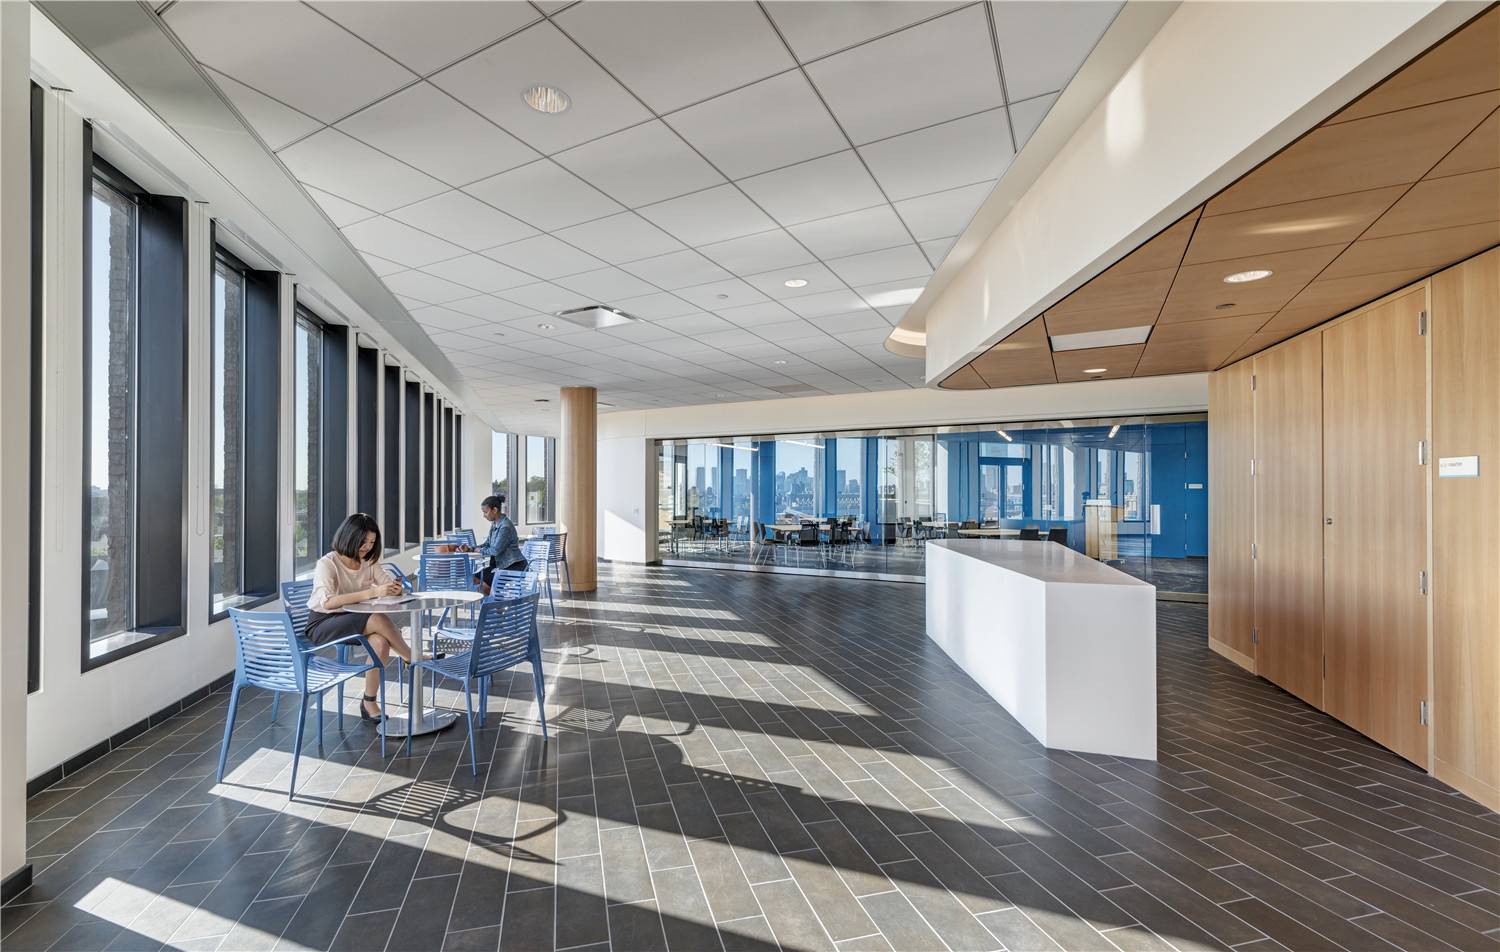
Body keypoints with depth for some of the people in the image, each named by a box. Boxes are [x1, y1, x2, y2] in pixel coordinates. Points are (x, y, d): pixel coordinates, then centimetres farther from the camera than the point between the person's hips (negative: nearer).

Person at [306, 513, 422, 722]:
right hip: (322, 624, -5)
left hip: (351, 621, 5)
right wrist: (372, 592, -41)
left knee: (381, 641, -28)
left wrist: (395, 588, -26)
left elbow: (391, 585, 1)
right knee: (379, 620, -32)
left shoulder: (369, 562, 4)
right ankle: (411, 658, -12)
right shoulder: (327, 564, -16)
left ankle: (369, 703, -15)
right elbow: (327, 602, -32)